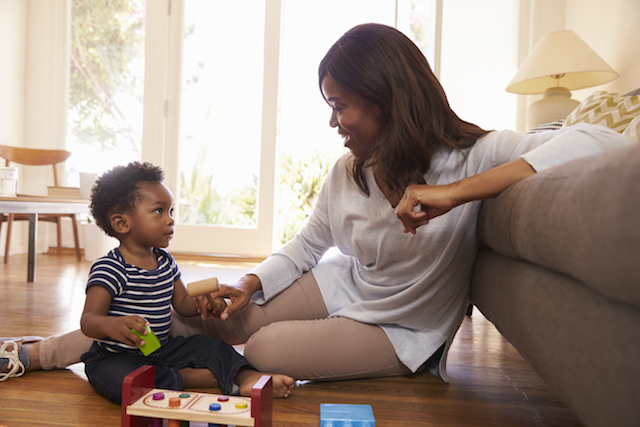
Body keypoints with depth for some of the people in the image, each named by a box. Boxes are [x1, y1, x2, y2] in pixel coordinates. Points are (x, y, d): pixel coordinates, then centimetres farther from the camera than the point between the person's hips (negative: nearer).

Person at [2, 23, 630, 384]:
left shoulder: (468, 155, -23)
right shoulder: (348, 171, -9)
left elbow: (600, 143, -35)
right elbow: (307, 243, 3)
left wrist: (456, 191, -43)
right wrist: (250, 285, -12)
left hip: (401, 328, -4)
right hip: (344, 285, 4)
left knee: (264, 350, -23)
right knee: (218, 310, -5)